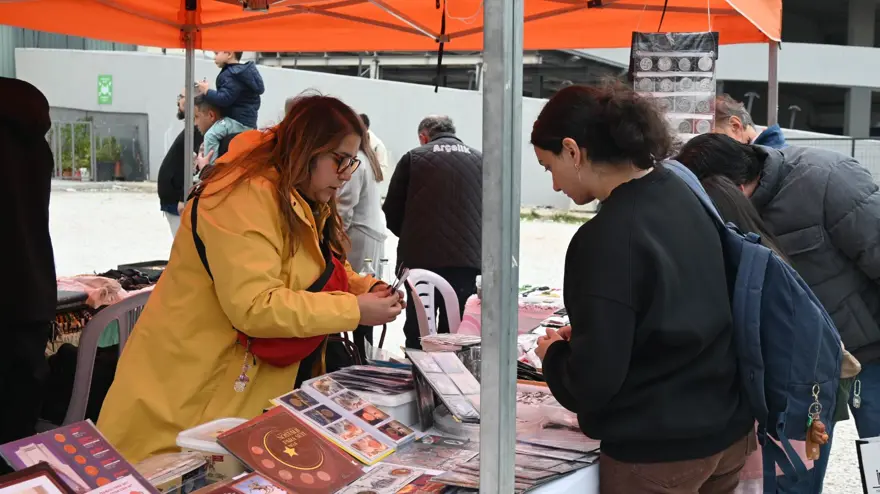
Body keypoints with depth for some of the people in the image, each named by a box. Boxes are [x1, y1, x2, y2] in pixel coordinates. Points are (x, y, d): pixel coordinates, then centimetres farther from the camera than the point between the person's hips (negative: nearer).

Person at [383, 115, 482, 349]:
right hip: (467, 258, 2)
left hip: (421, 257, -1)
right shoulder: (479, 160, 11)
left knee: (418, 335, 7)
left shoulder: (414, 158, 5)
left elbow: (392, 212, 5)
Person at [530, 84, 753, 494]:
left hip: (657, 452, -8)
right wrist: (584, 336, 12)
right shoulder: (682, 195, 3)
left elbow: (592, 383, -23)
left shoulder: (606, 238, -23)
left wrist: (553, 353, -3)